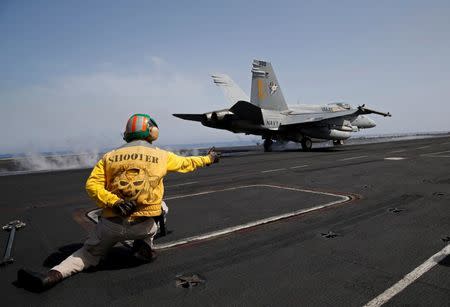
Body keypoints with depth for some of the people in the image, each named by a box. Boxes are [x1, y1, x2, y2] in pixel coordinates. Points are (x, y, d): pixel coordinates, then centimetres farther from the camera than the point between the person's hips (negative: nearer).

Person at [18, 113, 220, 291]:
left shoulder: (110, 157, 7)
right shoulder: (161, 156, 4)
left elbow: (91, 184, -4)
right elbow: (186, 163, 20)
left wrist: (113, 203, -12)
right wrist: (209, 158, 35)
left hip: (112, 224, 2)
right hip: (143, 225, -1)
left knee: (90, 252, 26)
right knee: (161, 206, 31)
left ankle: (54, 275, 3)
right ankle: (144, 245, 20)